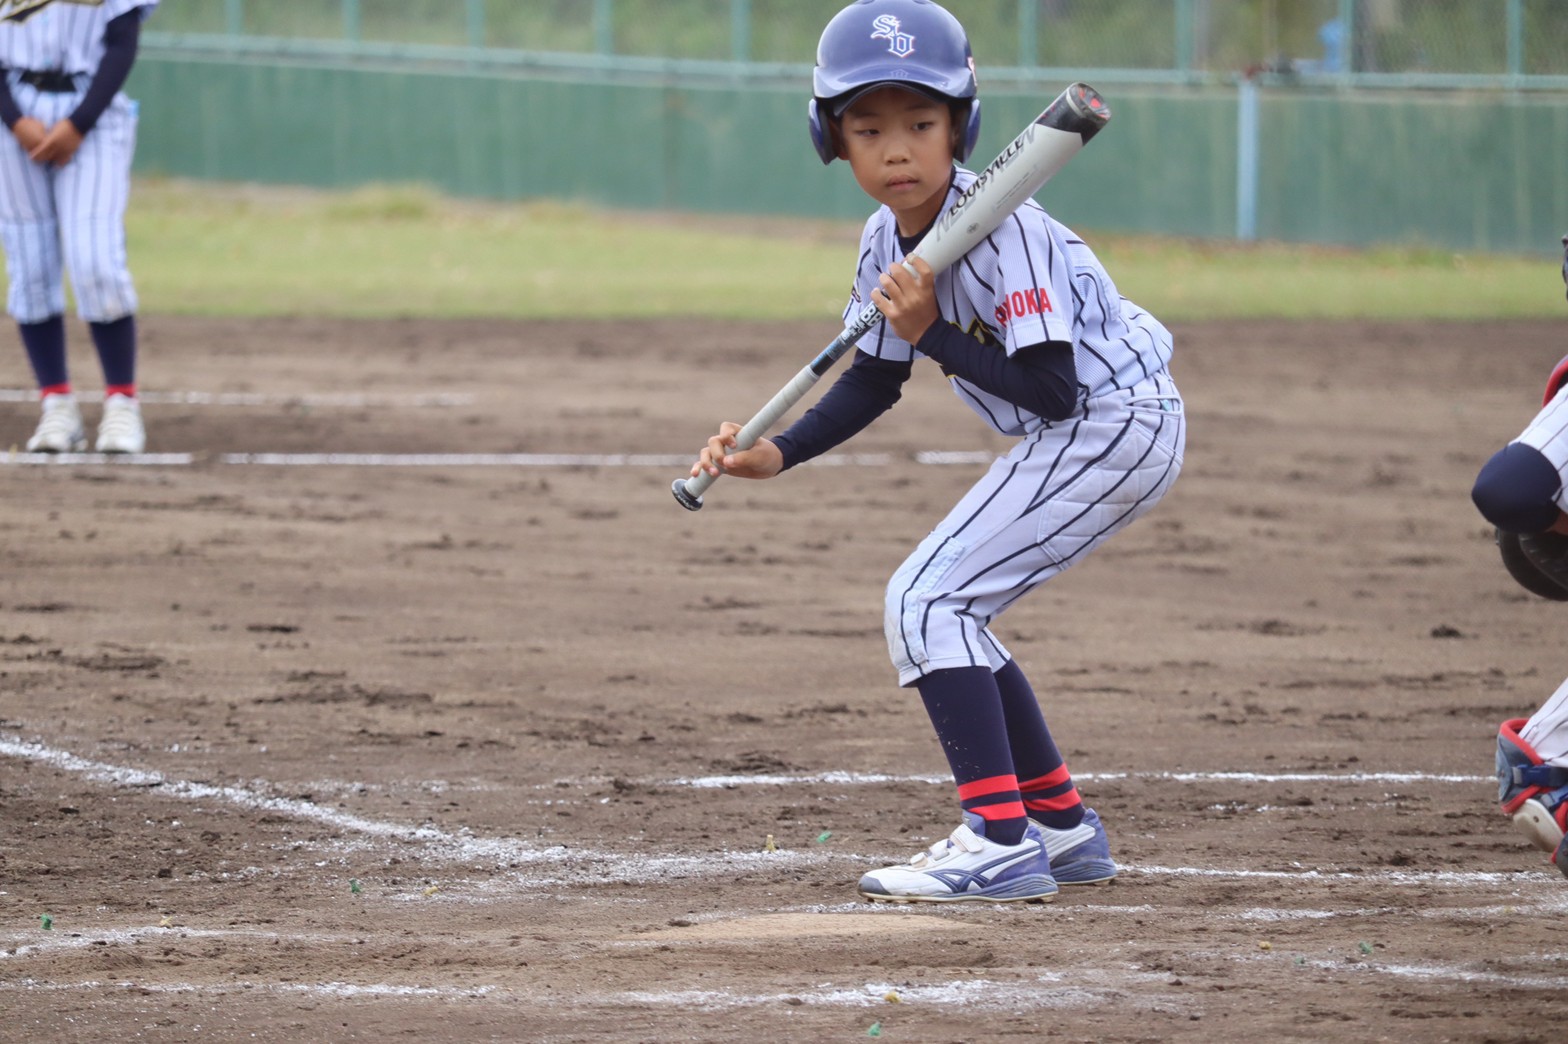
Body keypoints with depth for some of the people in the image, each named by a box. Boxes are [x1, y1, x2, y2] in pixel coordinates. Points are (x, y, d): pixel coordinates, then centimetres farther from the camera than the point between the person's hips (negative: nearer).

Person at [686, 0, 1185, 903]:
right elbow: (873, 383, 14)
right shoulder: (889, 240, 3)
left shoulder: (999, 229, -24)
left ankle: (1002, 842, -18)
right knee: (945, 614, 17)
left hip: (1119, 420, -10)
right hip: (1079, 442, 10)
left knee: (926, 600, -15)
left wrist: (932, 332, -26)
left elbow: (1051, 391, -26)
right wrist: (775, 456, 1)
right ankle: (1061, 825, 27)